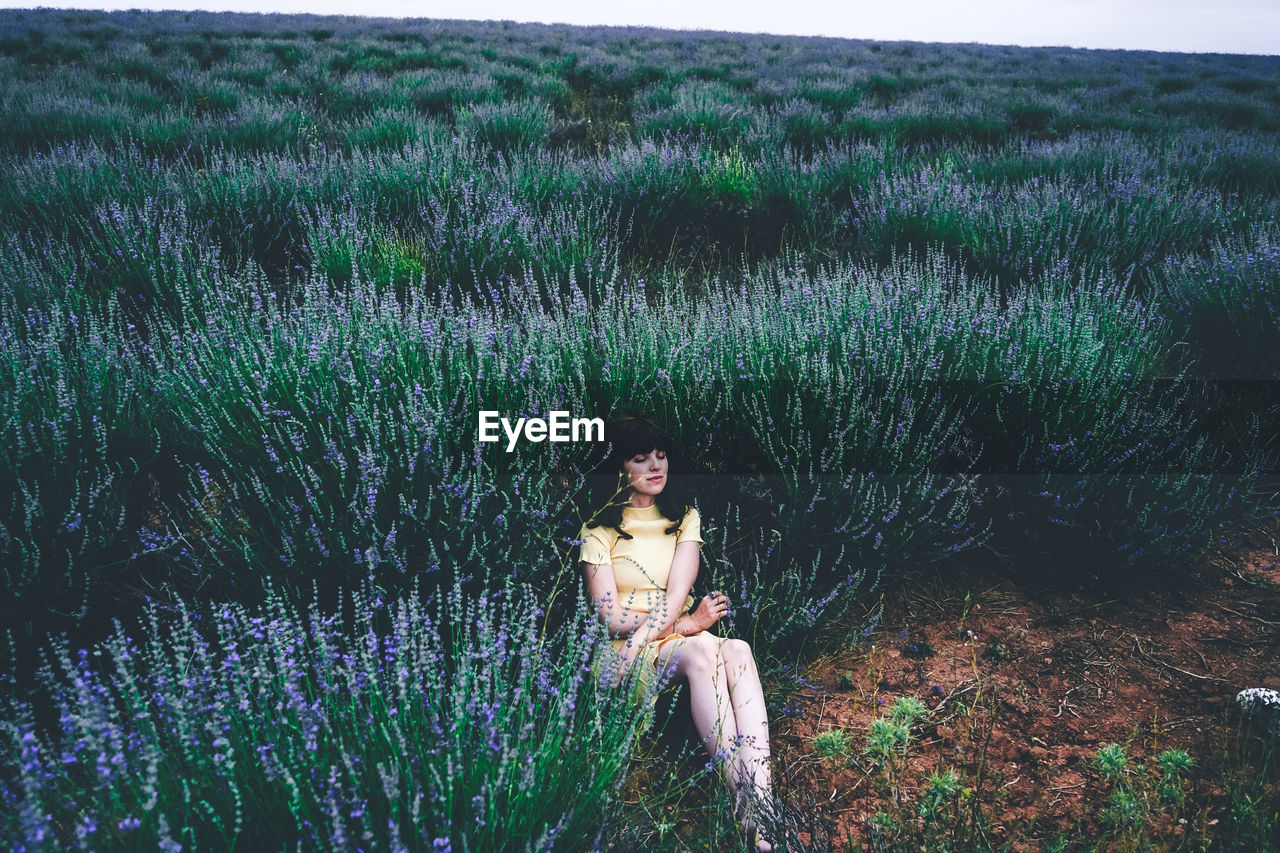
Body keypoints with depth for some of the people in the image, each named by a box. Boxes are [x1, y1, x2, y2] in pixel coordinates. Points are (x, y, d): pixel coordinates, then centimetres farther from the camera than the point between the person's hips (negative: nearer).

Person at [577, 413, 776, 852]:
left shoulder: (685, 517, 14)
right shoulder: (598, 529, 4)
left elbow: (676, 595, -2)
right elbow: (611, 616, -5)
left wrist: (641, 641, -19)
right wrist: (686, 625, -14)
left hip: (681, 634, 3)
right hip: (625, 648, -3)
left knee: (738, 651, -32)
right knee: (702, 651, -35)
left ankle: (761, 796, -47)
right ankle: (746, 803, -41)